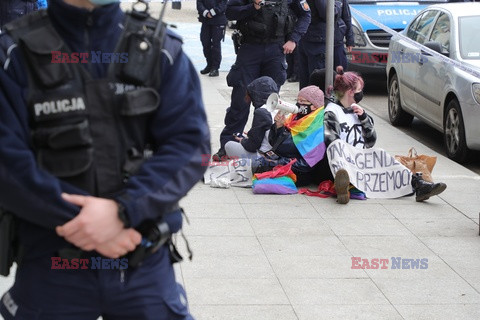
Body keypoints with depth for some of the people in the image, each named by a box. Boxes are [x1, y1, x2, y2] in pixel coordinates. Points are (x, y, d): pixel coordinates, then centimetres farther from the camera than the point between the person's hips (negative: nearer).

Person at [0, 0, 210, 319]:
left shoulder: (161, 48, 1)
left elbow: (190, 145, -8)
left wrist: (121, 209, -21)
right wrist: (76, 218, -20)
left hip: (146, 260, 1)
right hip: (51, 264, -1)